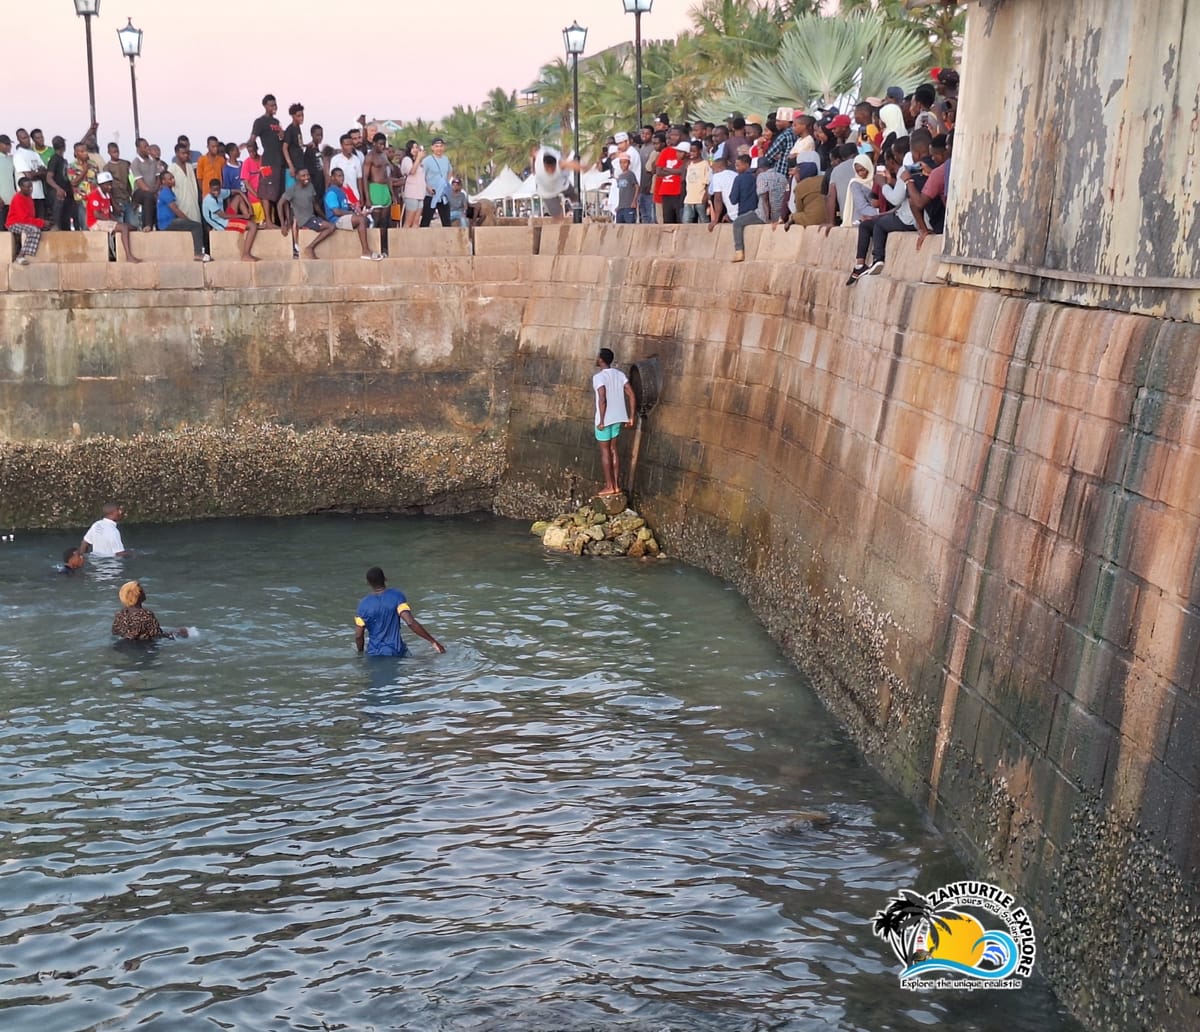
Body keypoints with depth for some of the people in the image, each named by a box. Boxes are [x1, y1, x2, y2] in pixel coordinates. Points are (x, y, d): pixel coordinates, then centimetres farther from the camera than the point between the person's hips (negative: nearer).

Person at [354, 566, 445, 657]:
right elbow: (411, 622, -19)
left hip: (373, 654, 1)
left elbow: (358, 635, -2)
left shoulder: (364, 604, -5)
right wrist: (433, 641, -15)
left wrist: (360, 653, 17)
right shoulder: (396, 595, -9)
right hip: (396, 652, -1)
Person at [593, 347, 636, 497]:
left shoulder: (599, 377, -15)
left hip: (605, 419, -7)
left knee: (605, 451, 2)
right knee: (613, 449, 14)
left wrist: (601, 421, -18)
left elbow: (602, 399, -24)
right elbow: (631, 395, 3)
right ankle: (616, 485, 15)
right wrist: (631, 417, 8)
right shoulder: (620, 374, 7)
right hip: (618, 417, 7)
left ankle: (609, 486, 5)